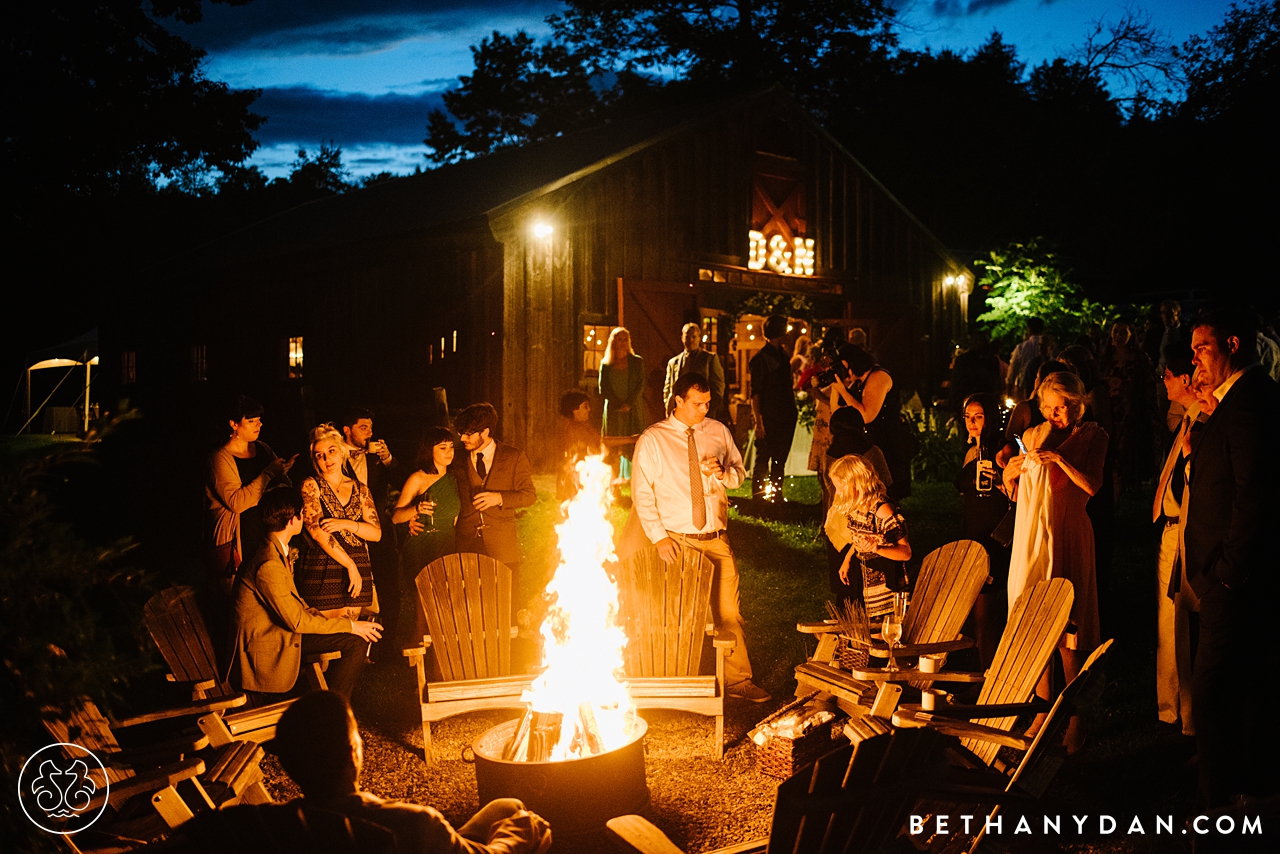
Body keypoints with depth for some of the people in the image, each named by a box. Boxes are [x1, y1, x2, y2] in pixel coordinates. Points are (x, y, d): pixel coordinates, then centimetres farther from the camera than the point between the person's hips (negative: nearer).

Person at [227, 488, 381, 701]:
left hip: (280, 629, 10)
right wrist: (349, 626, -12)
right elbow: (296, 620, -20)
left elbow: (295, 604, 12)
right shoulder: (269, 563, -23)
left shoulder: (278, 550, 9)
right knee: (355, 640, -15)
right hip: (265, 649, -10)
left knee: (357, 639, 1)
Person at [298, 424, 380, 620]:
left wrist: (346, 524, -12)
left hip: (357, 569, 4)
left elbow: (376, 533, 6)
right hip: (323, 572, -4)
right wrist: (350, 565, -10)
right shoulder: (311, 485, 0)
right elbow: (316, 531, -9)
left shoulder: (360, 489, 12)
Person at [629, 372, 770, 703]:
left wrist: (723, 472, -10)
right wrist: (658, 537, -11)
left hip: (717, 539, 3)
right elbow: (642, 493, -3)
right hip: (678, 540, -3)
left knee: (729, 612, 5)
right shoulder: (652, 440, -4)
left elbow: (740, 474, 14)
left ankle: (739, 681, 17)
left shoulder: (718, 432, 5)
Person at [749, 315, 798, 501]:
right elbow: (755, 393, -10)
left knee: (780, 460, 11)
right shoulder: (761, 358, -7)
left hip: (786, 416, 7)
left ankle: (776, 496, 18)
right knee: (762, 460, -2)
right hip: (769, 419, -7)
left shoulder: (784, 356, 15)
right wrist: (758, 422, -17)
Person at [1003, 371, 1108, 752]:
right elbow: (1015, 494, 16)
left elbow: (1092, 485, -12)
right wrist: (1011, 474, -5)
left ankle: (1075, 717, 2)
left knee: (1068, 626, -5)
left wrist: (1059, 459, -22)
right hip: (1032, 536, 4)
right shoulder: (1032, 436, 12)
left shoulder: (1092, 436, 2)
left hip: (1069, 535, -4)